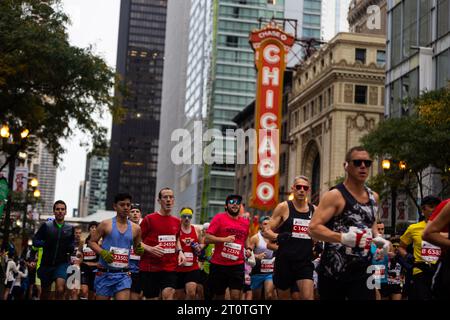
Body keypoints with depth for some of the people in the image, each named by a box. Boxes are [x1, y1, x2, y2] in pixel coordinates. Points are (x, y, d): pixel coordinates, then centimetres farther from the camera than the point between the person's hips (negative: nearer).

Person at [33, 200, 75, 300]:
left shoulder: (70, 228, 3)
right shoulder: (46, 226, -1)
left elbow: (72, 248, 12)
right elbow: (35, 241, -1)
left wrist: (70, 247, -11)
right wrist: (45, 243, -20)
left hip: (62, 263, -1)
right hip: (46, 263, 1)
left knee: (60, 289, -24)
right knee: (45, 293, 14)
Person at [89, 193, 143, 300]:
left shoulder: (135, 228, 6)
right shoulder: (105, 224, -2)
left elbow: (137, 249, 19)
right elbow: (92, 242, 1)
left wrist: (140, 250, -5)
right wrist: (103, 252, -16)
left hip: (123, 274, 2)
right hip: (105, 273, -2)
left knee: (124, 298, -12)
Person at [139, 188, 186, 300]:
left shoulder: (176, 221, 10)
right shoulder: (149, 219, -5)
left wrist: (180, 251, 9)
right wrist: (150, 249, -19)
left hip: (170, 267, 3)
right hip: (150, 267, -3)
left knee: (168, 294, -15)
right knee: (152, 297, 5)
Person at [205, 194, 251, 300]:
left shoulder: (245, 222, 11)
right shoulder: (219, 218, -4)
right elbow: (207, 239, -9)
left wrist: (248, 249, 12)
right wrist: (224, 239, -20)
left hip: (238, 265, 3)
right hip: (218, 265, -3)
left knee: (236, 296, -7)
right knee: (218, 296, 10)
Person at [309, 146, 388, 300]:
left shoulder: (373, 197, 10)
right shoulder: (335, 195, -11)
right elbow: (313, 228, -19)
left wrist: (377, 237, 8)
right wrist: (342, 237, -32)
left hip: (363, 270, 5)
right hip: (334, 271, -5)